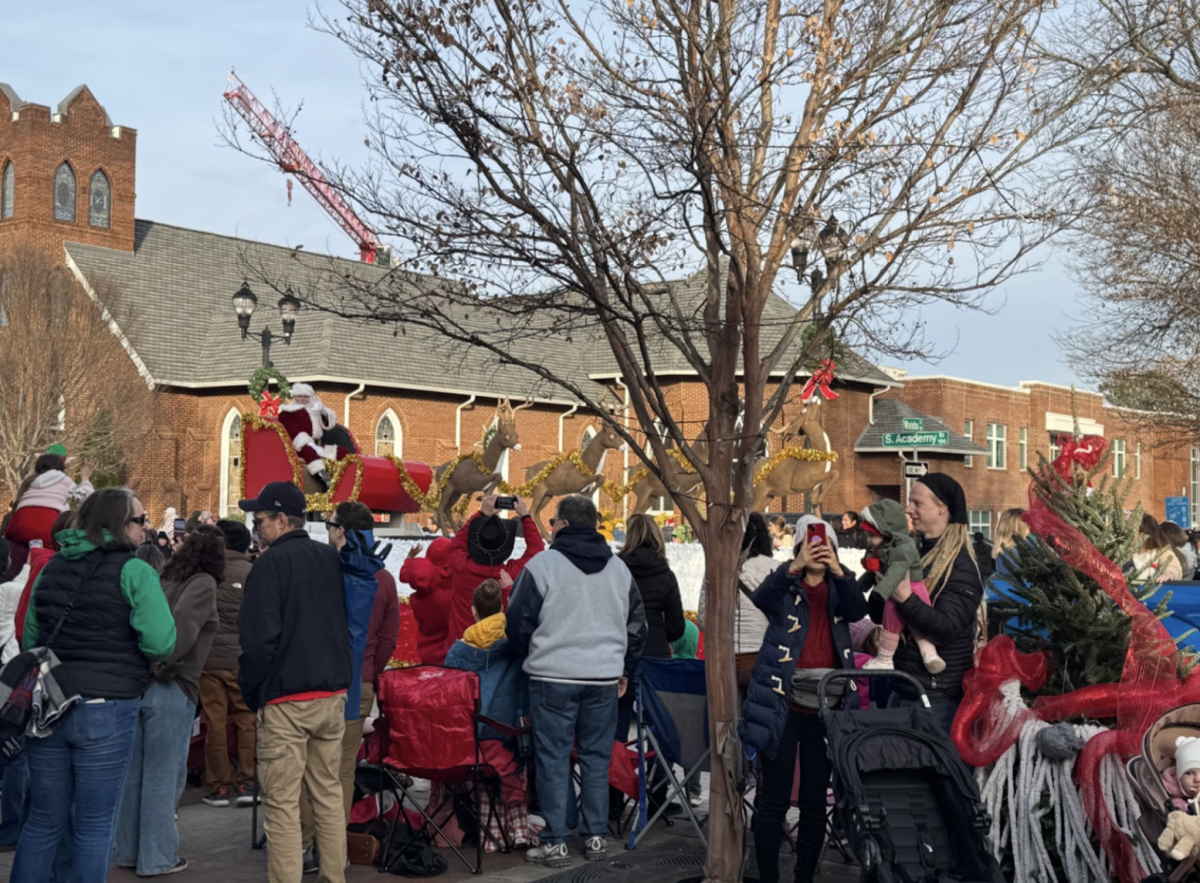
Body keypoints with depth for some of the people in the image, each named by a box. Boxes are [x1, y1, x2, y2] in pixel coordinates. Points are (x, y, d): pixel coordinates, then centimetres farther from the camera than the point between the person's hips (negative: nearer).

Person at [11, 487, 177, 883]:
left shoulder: (51, 568, 9)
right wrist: (122, 656, 4)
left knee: (43, 821, 14)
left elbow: (29, 639, 12)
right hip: (107, 710, -5)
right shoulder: (134, 572, -9)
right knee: (94, 827, 5)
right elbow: (161, 642, -16)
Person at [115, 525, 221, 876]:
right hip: (170, 689, -6)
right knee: (163, 775, 3)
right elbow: (182, 622, -22)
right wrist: (162, 664, -14)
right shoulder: (203, 584, -6)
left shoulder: (166, 580, 12)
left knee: (134, 770, 15)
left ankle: (127, 850, 26)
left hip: (136, 684, 6)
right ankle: (156, 857, 10)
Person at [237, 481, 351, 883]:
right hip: (333, 692, 7)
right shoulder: (332, 558, 9)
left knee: (282, 804, -2)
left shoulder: (272, 563, -12)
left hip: (286, 699, -7)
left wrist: (250, 690, -3)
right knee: (329, 794, 14)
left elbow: (258, 638, -15)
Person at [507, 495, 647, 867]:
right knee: (596, 757, 12)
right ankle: (596, 837, 16)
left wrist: (530, 658, 16)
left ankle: (555, 843, 5)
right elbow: (637, 624, 14)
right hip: (604, 676, 4)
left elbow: (519, 621, -2)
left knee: (553, 758, 3)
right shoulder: (619, 568, 9)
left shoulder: (543, 564, -6)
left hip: (553, 676, -4)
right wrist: (624, 668, 22)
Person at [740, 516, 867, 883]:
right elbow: (761, 598, -17)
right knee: (774, 800, -2)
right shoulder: (786, 588, 4)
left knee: (815, 801, 8)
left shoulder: (837, 591, 11)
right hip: (782, 704, -3)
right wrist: (794, 567, -33)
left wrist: (839, 572, -26)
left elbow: (859, 610, -10)